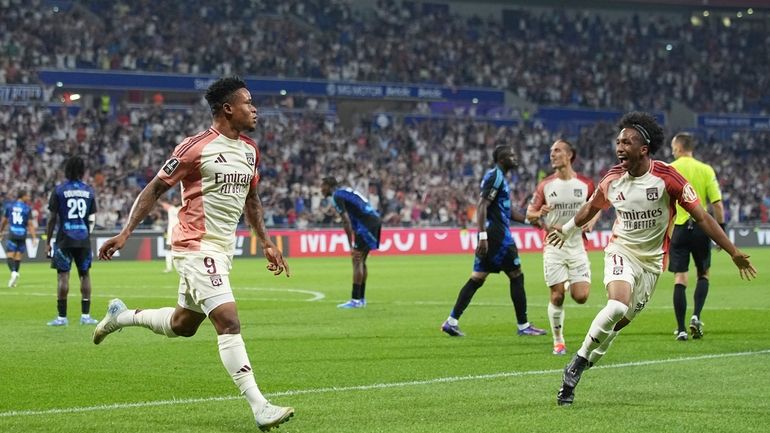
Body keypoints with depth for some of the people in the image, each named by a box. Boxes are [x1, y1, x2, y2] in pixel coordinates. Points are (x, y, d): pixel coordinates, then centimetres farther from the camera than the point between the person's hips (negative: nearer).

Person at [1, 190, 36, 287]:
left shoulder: (9, 206, 5)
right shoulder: (27, 208, -2)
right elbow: (30, 224, -6)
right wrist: (34, 237, -4)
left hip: (12, 234, 0)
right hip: (22, 235, 0)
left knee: (9, 255, -1)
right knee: (18, 256, 8)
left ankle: (13, 272, -27)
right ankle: (14, 279, 7)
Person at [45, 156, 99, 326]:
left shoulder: (59, 190, -3)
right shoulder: (89, 191, 6)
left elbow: (52, 218, -3)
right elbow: (91, 219, 11)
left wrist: (48, 242, 3)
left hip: (64, 238, -3)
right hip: (83, 239, 3)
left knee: (63, 275, -1)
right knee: (85, 275, 10)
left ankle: (62, 317, -3)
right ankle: (85, 315, 8)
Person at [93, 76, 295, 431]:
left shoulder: (250, 150, 10)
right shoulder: (197, 147, -13)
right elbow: (155, 189, -8)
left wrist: (266, 243, 19)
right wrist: (125, 233, -12)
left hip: (222, 250, 9)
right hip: (196, 246, -9)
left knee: (183, 325, 20)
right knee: (229, 322, -18)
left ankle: (122, 316, 44)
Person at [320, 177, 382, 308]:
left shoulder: (337, 196, -7)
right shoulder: (345, 190, 21)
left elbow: (346, 222, -15)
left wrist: (351, 246, -14)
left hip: (367, 224, -9)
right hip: (375, 220, 9)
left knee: (357, 261, -8)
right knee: (361, 261, 14)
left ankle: (355, 300, -10)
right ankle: (361, 298, 17)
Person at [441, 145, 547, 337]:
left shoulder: (499, 177, 21)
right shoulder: (495, 176, -11)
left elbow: (507, 211, 26)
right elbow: (482, 206, -20)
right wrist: (483, 236, -26)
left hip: (490, 236, 10)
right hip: (497, 235, -10)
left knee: (476, 279, 7)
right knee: (516, 276, -1)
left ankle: (451, 321, 4)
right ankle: (523, 326, 4)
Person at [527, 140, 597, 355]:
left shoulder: (585, 184, 1)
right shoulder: (545, 185, 1)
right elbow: (529, 214, 6)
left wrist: (592, 221, -4)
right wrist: (539, 214, -17)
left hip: (577, 246, 1)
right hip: (554, 247, 0)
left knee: (581, 296, -9)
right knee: (556, 297, -5)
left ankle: (571, 285, 29)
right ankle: (558, 341, 9)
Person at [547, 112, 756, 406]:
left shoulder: (667, 177, -15)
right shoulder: (612, 179, -6)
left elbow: (701, 217, -10)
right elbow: (591, 207, 17)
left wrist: (734, 253, -11)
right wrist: (567, 229, 31)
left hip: (651, 261, 0)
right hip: (621, 251, 0)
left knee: (621, 321, 2)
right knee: (618, 306, -26)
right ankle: (577, 363, -13)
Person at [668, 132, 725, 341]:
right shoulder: (706, 170, 0)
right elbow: (717, 204, -3)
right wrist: (721, 230, 6)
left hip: (679, 229, -1)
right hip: (701, 227, 1)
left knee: (680, 279, 2)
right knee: (703, 274, 18)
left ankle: (681, 329, -1)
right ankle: (696, 316, -2)